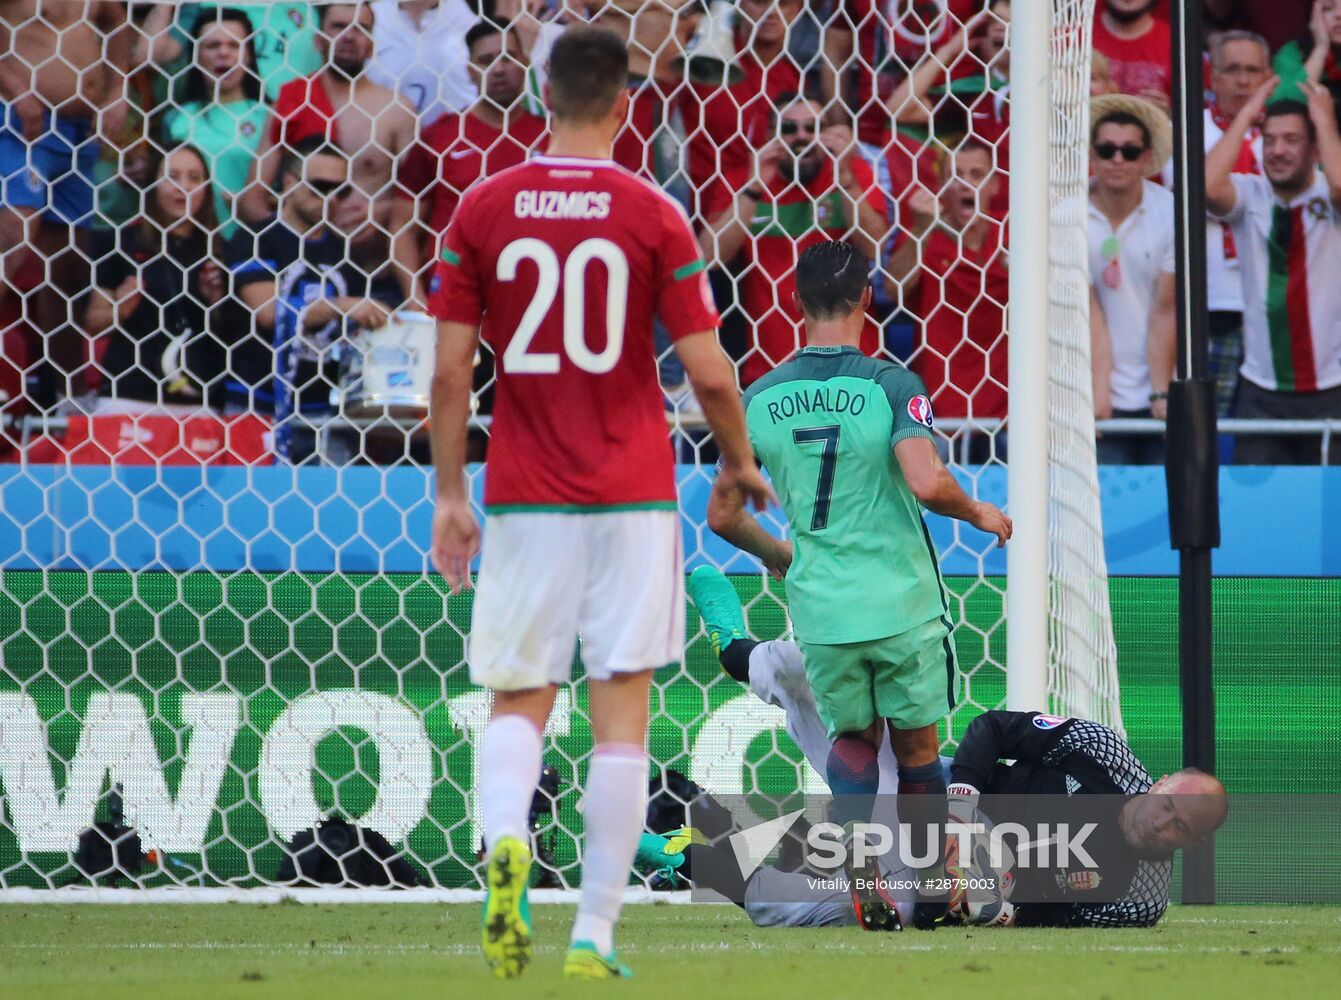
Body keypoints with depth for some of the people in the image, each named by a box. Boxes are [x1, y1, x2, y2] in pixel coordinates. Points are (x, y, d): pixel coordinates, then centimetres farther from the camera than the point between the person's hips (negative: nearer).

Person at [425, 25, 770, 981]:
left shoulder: (483, 210, 1)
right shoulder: (653, 215, -3)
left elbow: (450, 370, 0)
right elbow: (708, 371, -4)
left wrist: (450, 494, 9)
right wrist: (741, 465, 13)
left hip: (526, 500, 1)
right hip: (632, 497, -1)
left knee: (518, 703, 9)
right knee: (621, 713, 4)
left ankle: (505, 839, -22)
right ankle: (596, 931, 0)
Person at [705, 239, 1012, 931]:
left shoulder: (762, 397, 2)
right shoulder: (890, 385, -10)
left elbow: (722, 515, 7)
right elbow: (927, 483, -24)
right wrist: (979, 514, -4)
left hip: (819, 608, 3)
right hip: (903, 603, -3)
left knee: (853, 739, 20)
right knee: (916, 747, 13)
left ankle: (862, 886, 3)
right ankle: (934, 894, 20)